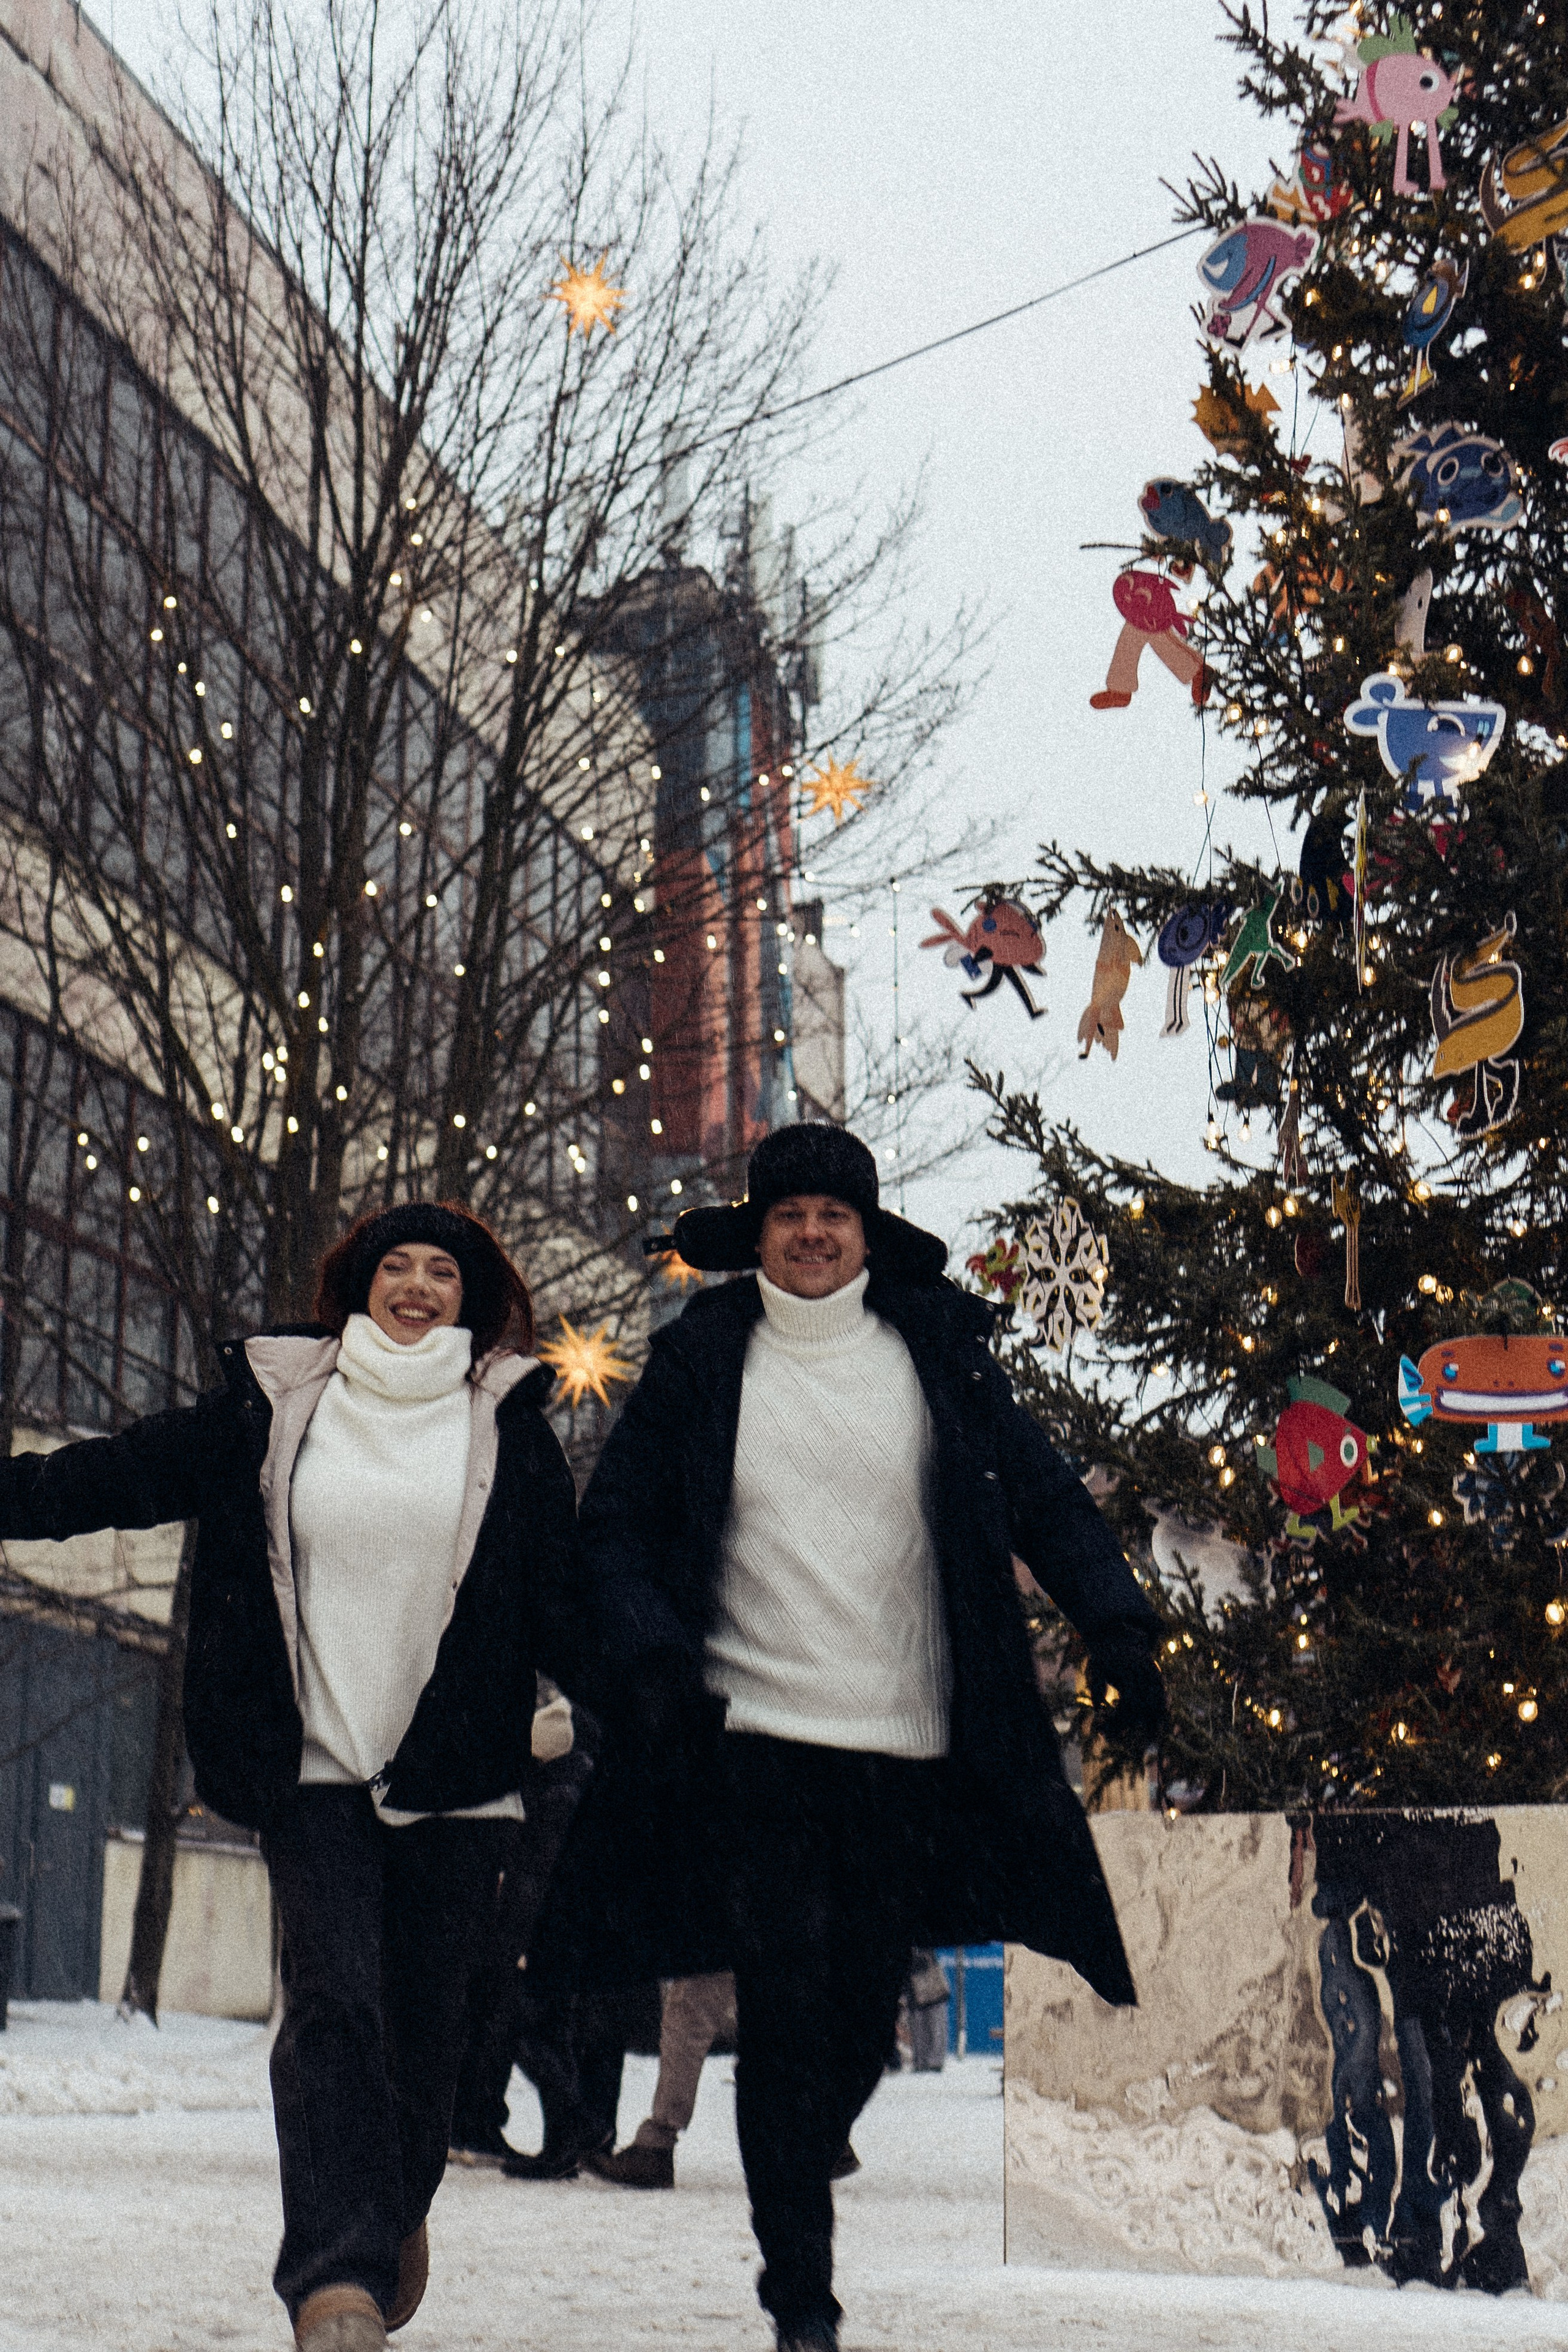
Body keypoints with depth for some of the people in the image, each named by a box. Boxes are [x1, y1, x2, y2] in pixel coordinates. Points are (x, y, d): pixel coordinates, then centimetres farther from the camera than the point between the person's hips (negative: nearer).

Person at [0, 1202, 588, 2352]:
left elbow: (562, 1600, 6)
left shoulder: (508, 1426, 6)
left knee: (426, 2022, 6)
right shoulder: (274, 1406, 6)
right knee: (334, 2003, -14)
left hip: (457, 1778, 1)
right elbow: (132, 1472, 9)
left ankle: (396, 2212, 34)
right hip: (314, 1769, 0)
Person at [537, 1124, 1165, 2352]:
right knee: (786, 2013, -6)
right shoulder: (698, 1361, 4)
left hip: (907, 1739, 2)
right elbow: (618, 1521, 6)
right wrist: (647, 1645, -11)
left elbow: (1042, 1495, 9)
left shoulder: (938, 1352, 7)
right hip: (756, 1734, -2)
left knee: (867, 2018, 8)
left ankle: (798, 2193, 35)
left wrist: (1115, 1619, -5)